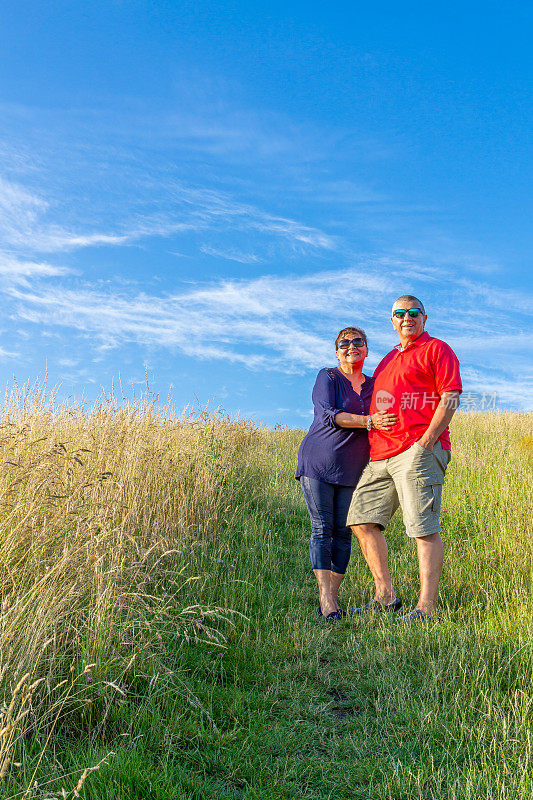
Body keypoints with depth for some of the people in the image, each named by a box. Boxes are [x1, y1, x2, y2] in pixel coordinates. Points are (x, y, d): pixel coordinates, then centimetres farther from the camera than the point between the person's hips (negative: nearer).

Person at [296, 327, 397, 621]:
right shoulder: (328, 377, 1)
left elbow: (385, 421, 22)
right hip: (318, 464, -4)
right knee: (322, 530, -6)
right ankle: (325, 599, -6)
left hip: (352, 470, 4)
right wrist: (368, 421, -20)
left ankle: (332, 597, 7)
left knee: (343, 533, 1)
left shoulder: (374, 385, 15)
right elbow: (327, 415, -13)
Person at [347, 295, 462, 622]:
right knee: (362, 520, 5)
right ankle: (385, 596, 13)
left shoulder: (437, 349, 4)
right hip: (381, 454, 9)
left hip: (418, 450, -8)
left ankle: (427, 607, -6)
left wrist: (426, 440, -16)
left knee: (424, 528, -10)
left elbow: (451, 397, -7)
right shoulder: (390, 358, 27)